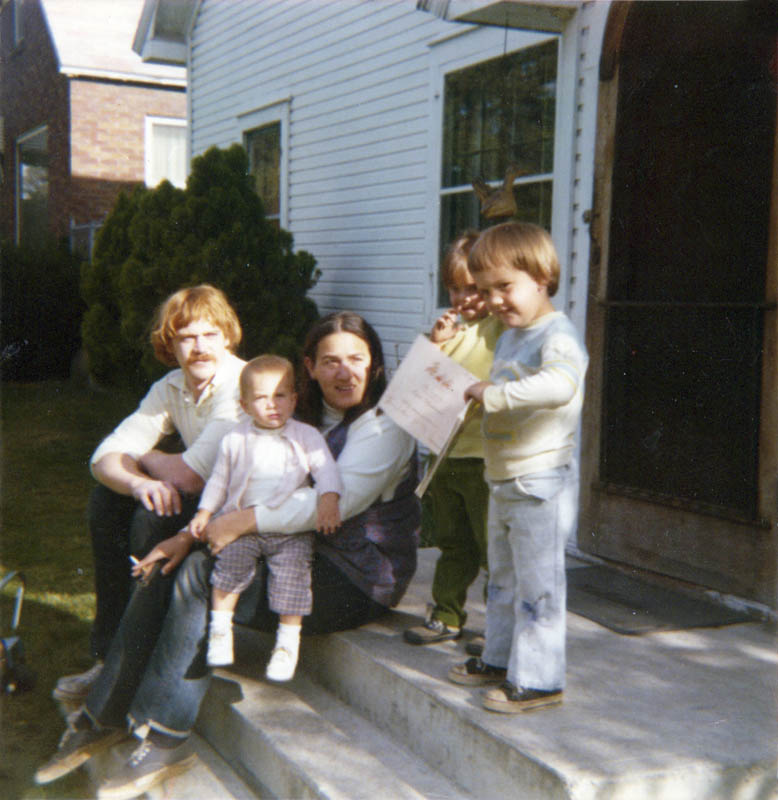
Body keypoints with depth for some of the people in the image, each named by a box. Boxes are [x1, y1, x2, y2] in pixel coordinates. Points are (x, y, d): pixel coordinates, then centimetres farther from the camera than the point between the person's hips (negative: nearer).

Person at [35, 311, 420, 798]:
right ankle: (104, 718, 2)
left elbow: (337, 500, -23)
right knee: (166, 570, -6)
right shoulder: (304, 420, 15)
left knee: (199, 577, -23)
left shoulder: (386, 425, -10)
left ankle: (165, 739, -15)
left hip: (360, 578, -8)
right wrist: (193, 534, -4)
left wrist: (240, 522, -24)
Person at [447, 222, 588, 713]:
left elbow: (558, 386, -38)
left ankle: (538, 679, 10)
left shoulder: (558, 335, -18)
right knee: (503, 578, 21)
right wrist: (471, 392, 8)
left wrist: (493, 394, -32)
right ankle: (500, 658, 36)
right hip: (503, 482, 10)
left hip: (540, 484, -10)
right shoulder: (510, 336, 13)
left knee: (538, 584, -1)